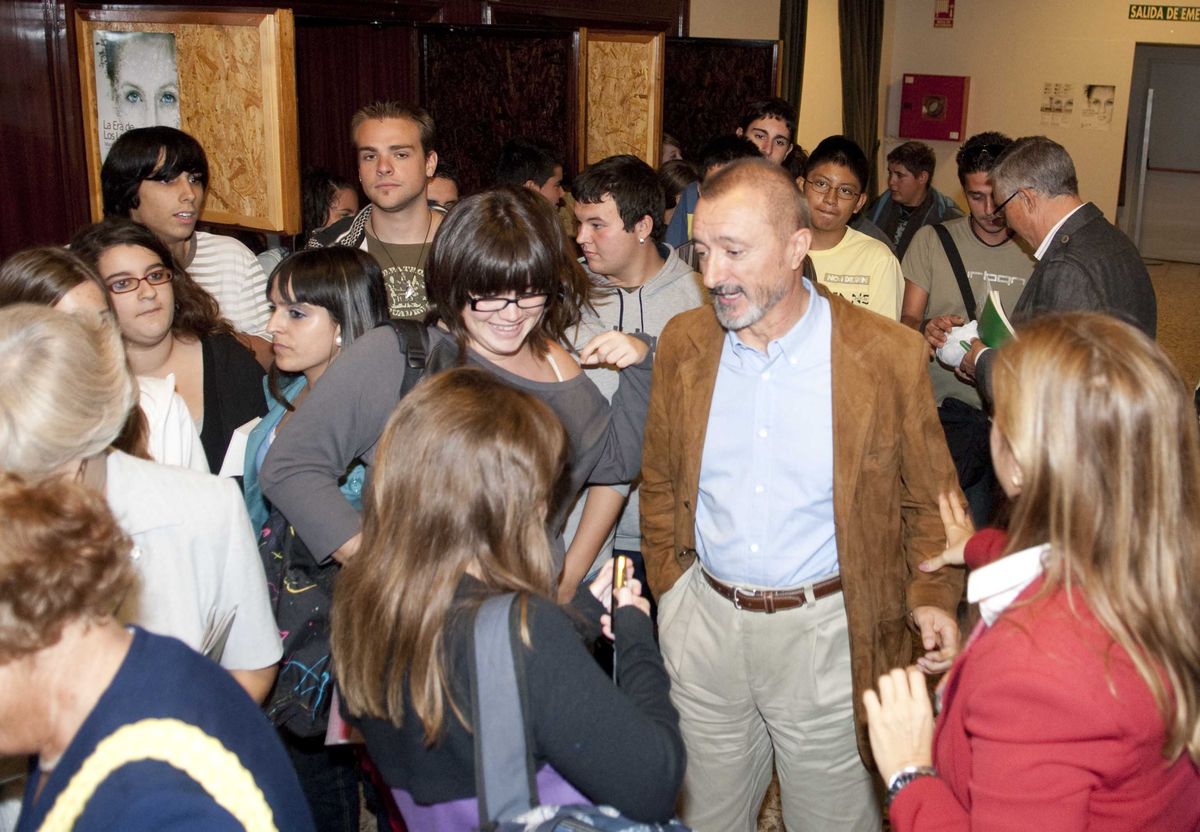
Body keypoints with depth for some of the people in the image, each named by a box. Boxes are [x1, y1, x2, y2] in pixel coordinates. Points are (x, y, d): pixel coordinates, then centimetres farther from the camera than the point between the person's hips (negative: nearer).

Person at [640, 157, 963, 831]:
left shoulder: (890, 355, -12)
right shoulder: (682, 344, -2)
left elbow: (929, 499, -1)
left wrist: (933, 597, -12)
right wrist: (670, 585, 7)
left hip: (824, 629, -3)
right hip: (705, 619, 3)